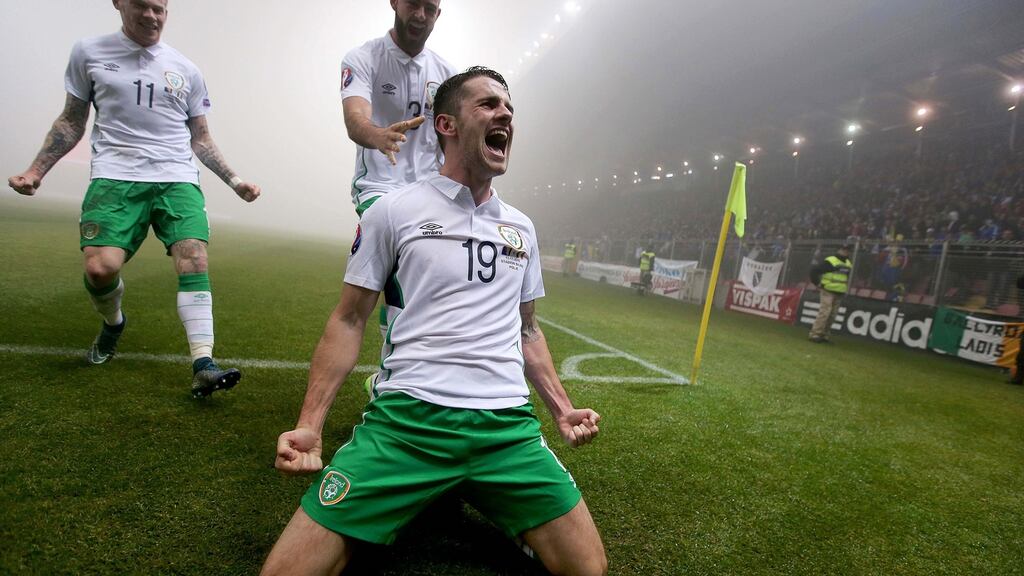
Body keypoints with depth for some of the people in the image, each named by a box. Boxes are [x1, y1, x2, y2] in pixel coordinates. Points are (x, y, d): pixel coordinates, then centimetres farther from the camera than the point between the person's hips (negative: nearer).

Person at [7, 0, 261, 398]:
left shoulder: (185, 70, 14)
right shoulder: (88, 53, 12)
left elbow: (200, 139, 18)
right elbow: (72, 122, 17)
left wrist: (233, 181, 8)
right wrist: (36, 170, 8)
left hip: (178, 179, 1)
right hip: (116, 177, 0)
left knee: (194, 258, -20)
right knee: (100, 267, -17)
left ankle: (203, 367, -23)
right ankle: (113, 323, 20)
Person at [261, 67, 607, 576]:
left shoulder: (522, 228, 16)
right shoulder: (393, 211, 3)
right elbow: (349, 321, 4)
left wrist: (561, 408, 12)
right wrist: (309, 424, -5)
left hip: (509, 424, 4)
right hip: (407, 418, -3)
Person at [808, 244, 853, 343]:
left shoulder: (849, 264, 14)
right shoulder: (830, 261, -10)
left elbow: (849, 277, 32)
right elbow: (814, 271, -14)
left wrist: (846, 287, 21)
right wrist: (818, 284, -10)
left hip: (839, 294, 7)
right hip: (828, 292, -7)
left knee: (832, 316, 7)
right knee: (824, 313, -13)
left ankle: (824, 335, 14)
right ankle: (815, 334, -10)